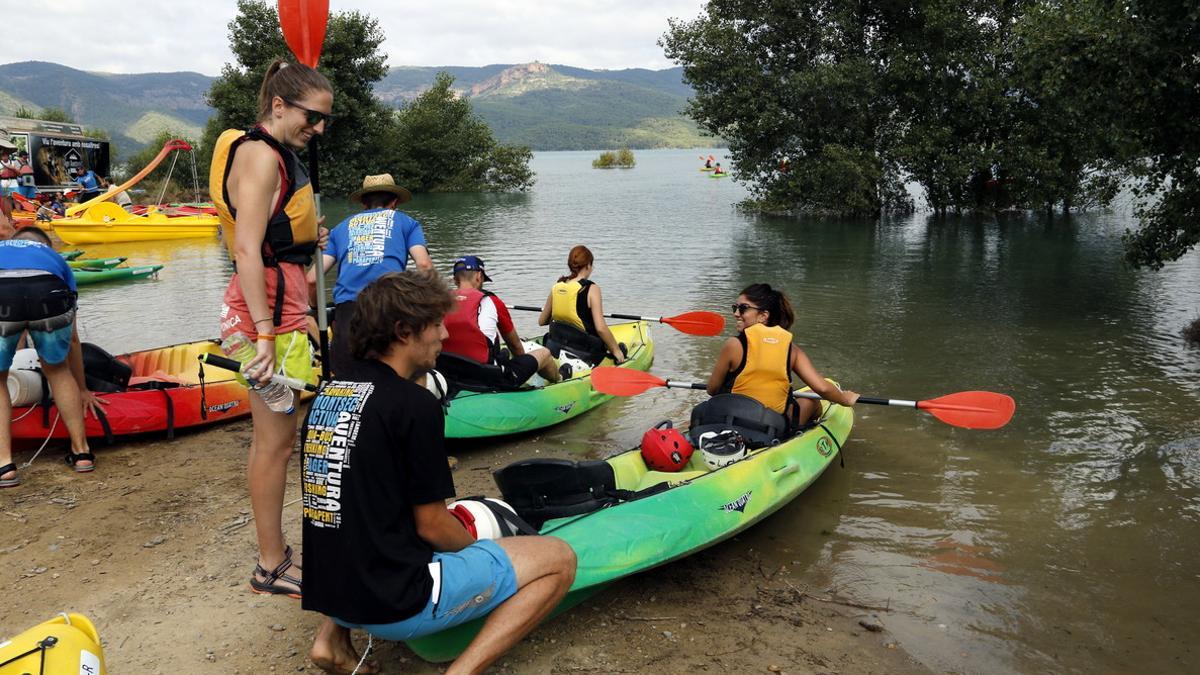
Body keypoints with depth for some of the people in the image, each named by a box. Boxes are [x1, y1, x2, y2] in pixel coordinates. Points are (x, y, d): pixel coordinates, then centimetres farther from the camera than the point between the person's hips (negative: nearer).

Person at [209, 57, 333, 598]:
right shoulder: (261, 155, -14)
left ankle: (275, 552, 29)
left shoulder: (278, 154, 17)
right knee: (276, 439, -2)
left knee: (271, 435, 16)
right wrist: (266, 333, -25)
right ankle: (271, 568, 10)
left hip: (282, 300, 10)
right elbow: (247, 249, -22)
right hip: (269, 305, -10)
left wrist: (308, 235, 11)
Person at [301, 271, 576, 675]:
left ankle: (333, 635, 19)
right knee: (559, 558, 0)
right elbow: (430, 526, -11)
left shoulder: (327, 392, 7)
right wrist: (473, 544, 9)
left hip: (328, 591, 8)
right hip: (396, 603, -8)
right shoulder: (413, 404, -16)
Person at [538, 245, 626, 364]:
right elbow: (600, 328, -21)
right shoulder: (591, 289, -15)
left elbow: (542, 321, 12)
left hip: (557, 346, 6)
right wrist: (616, 350, -8)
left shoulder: (556, 287, 2)